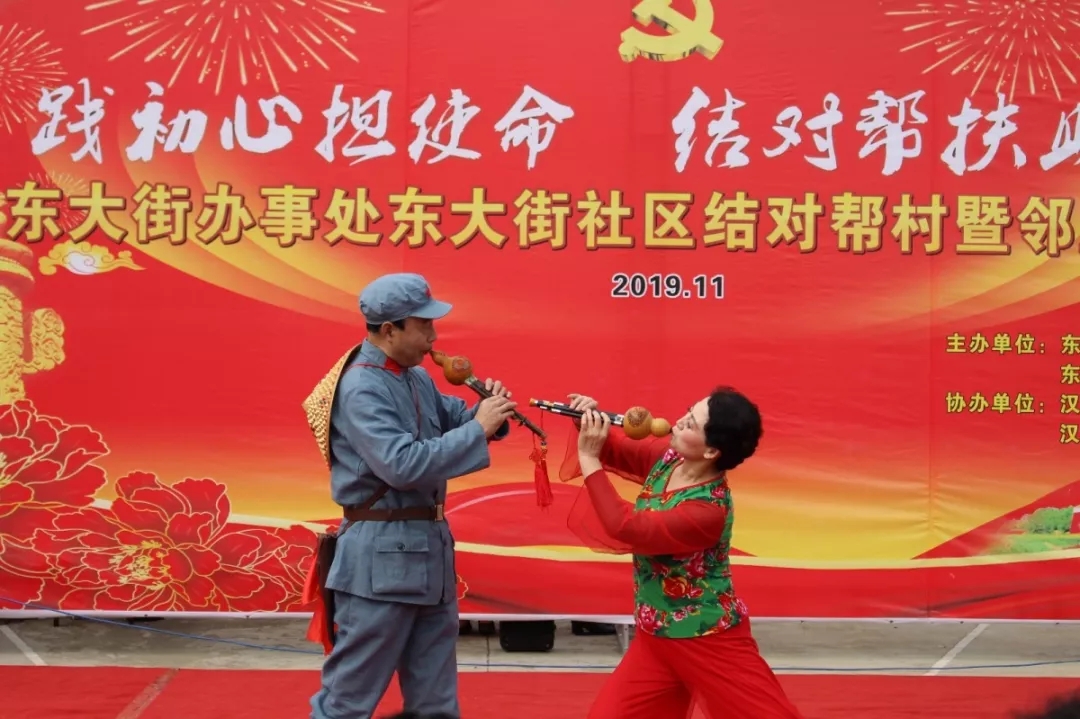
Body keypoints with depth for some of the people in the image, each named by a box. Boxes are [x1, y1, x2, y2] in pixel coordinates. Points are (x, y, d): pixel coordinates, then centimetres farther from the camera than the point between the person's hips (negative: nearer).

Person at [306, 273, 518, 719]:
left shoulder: (417, 378, 10)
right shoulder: (361, 389, -19)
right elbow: (401, 465, -28)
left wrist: (489, 410, -6)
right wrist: (479, 428, -24)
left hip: (429, 545, 9)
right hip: (381, 555, -9)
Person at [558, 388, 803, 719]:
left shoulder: (707, 510, -30)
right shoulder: (668, 455, -6)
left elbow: (625, 527, -30)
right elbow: (617, 451, 11)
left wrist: (589, 459, -26)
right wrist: (589, 424, -11)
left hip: (710, 641, -7)